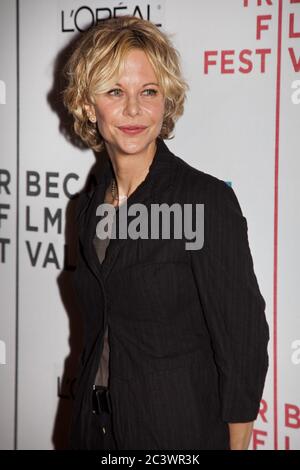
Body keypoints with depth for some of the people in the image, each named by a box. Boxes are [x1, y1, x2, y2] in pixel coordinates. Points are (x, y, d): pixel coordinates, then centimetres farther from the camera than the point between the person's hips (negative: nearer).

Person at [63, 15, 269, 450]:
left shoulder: (208, 199, -16)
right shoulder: (91, 205, 4)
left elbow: (243, 346, -15)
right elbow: (99, 329, 12)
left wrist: (236, 442, -14)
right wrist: (90, 422, 11)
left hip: (182, 433, -6)